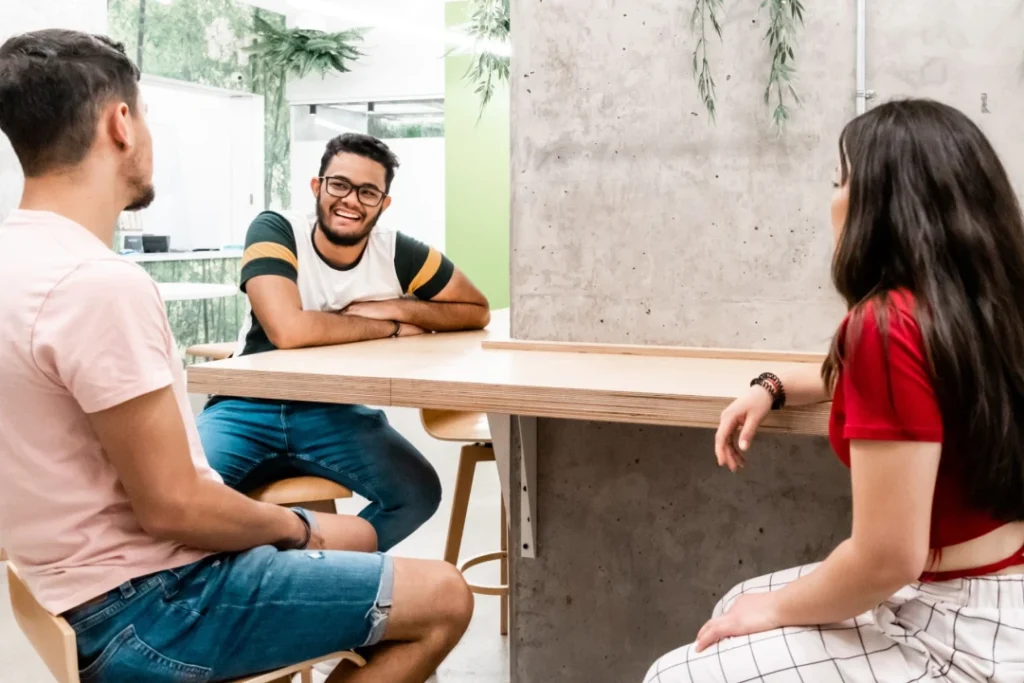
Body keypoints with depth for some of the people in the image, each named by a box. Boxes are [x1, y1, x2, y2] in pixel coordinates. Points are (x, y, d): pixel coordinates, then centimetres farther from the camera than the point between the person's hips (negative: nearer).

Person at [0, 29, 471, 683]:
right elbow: (172, 506, -24)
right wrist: (293, 526, -8)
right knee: (444, 599, -7)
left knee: (356, 534, 25)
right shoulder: (101, 283, -27)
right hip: (139, 606, -10)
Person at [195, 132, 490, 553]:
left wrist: (396, 307, -13)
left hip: (335, 412, 3)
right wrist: (392, 327, -17)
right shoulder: (275, 231, -14)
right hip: (249, 408, -2)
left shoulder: (397, 253, -6)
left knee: (419, 492, -21)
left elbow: (478, 310, 5)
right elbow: (288, 330, -30)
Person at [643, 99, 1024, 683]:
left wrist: (776, 609, -9)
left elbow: (889, 557, -27)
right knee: (740, 603, 23)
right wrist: (771, 389, 13)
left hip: (967, 634, -9)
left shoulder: (889, 322, -25)